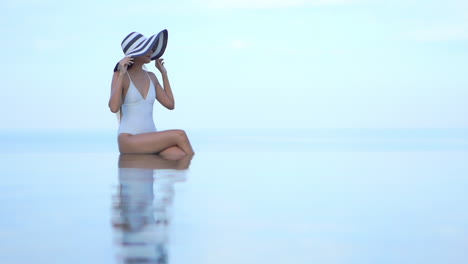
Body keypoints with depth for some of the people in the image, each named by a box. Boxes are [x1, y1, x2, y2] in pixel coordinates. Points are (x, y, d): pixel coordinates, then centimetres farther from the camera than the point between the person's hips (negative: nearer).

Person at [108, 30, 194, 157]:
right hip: (129, 142, -6)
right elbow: (114, 107, -19)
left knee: (183, 156, -26)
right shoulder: (119, 76, -4)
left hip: (151, 141, 6)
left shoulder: (151, 77, 15)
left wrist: (164, 73, 20)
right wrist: (121, 74, -20)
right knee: (179, 135, -25)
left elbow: (170, 104, 18)